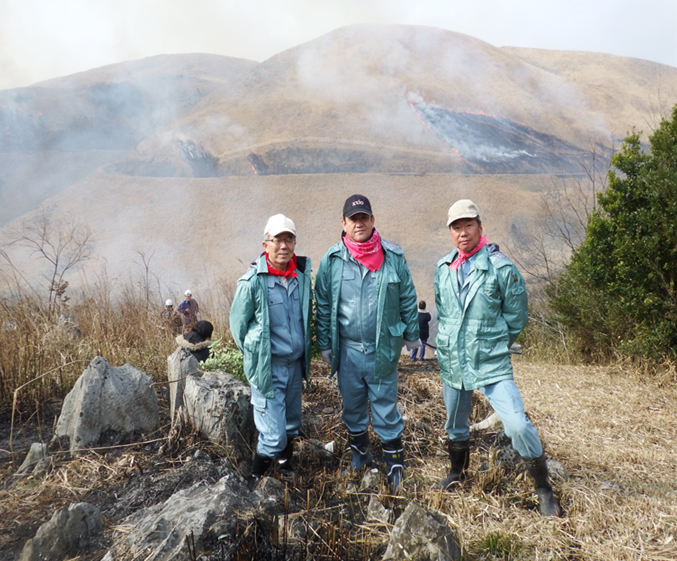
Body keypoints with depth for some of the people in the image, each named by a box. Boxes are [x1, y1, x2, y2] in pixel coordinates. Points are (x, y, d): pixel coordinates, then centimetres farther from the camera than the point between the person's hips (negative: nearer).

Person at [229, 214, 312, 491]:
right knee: (273, 435, -3)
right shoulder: (252, 281, -16)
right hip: (268, 367, -5)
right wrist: (255, 356, 4)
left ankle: (285, 465, 44)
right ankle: (255, 477, 23)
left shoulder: (302, 276, -1)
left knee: (291, 425, 20)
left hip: (296, 364, 5)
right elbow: (238, 325, -4)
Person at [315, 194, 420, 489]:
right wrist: (324, 343, 4)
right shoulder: (332, 260, -4)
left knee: (385, 406, 7)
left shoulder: (393, 257, -5)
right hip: (347, 350, 2)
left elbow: (408, 299, 3)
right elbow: (322, 305, 3)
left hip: (383, 349, -2)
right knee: (352, 404, 18)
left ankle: (394, 461, 26)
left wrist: (411, 335, 7)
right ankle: (359, 452, 41)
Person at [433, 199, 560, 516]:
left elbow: (516, 317, -5)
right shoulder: (443, 268, 3)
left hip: (491, 364, -5)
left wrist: (491, 345, 2)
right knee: (455, 425, 21)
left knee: (517, 424, -14)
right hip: (451, 362, 5)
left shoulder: (501, 268, -12)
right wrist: (451, 342, 12)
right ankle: (457, 472, 46)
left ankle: (544, 489, 8)